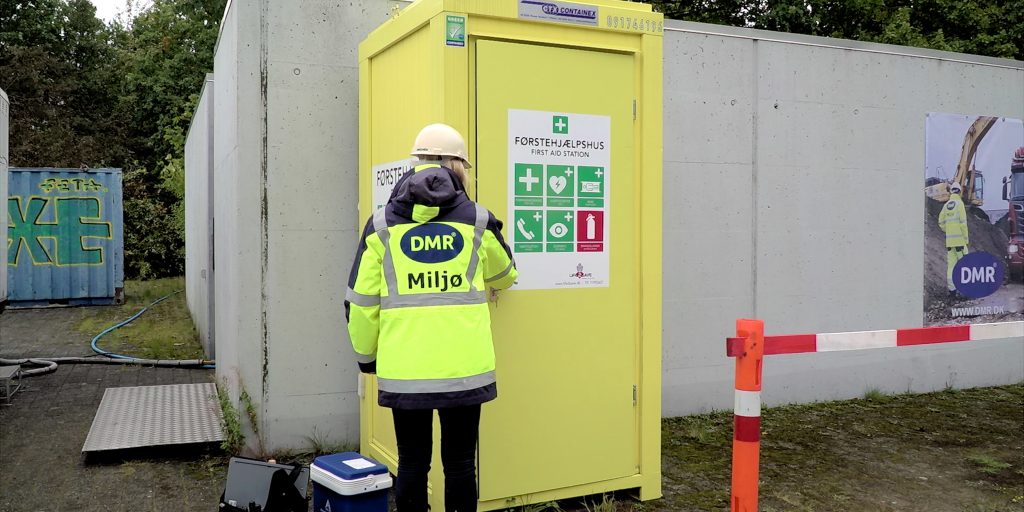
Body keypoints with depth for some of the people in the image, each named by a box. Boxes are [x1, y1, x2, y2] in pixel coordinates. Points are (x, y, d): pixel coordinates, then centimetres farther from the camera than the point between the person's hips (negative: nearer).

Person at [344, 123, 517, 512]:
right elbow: (505, 275, 21)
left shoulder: (382, 225, 1)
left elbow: (361, 301, 3)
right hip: (464, 368, 0)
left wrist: (366, 354, 18)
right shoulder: (477, 220, 3)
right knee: (459, 461, 11)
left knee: (412, 462, 11)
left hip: (404, 370, 0)